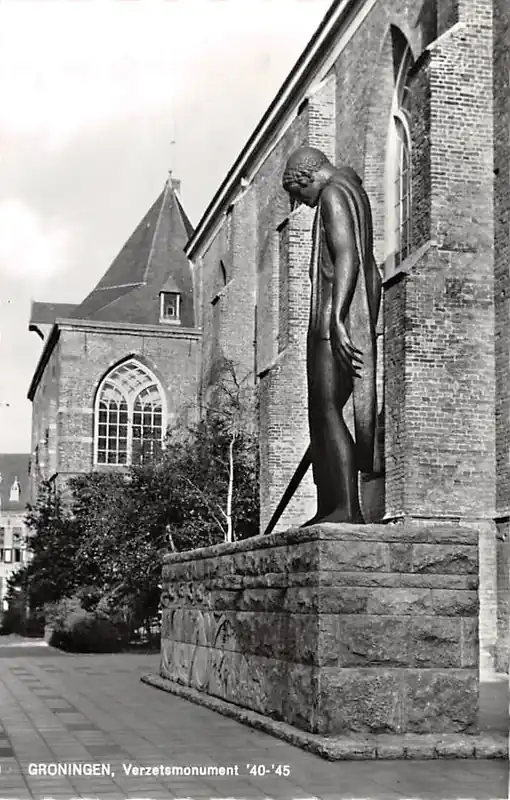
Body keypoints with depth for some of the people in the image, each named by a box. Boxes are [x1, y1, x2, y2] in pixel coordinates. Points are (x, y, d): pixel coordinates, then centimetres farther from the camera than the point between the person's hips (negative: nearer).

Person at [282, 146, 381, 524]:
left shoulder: (333, 194, -4)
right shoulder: (355, 190, 27)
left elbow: (346, 257, -19)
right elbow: (371, 272, 28)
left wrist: (336, 320, -27)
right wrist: (368, 332, 28)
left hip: (335, 320, -10)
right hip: (359, 319, 10)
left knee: (327, 409, -16)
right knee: (320, 413, 9)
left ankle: (348, 507, -23)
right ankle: (327, 507, 9)